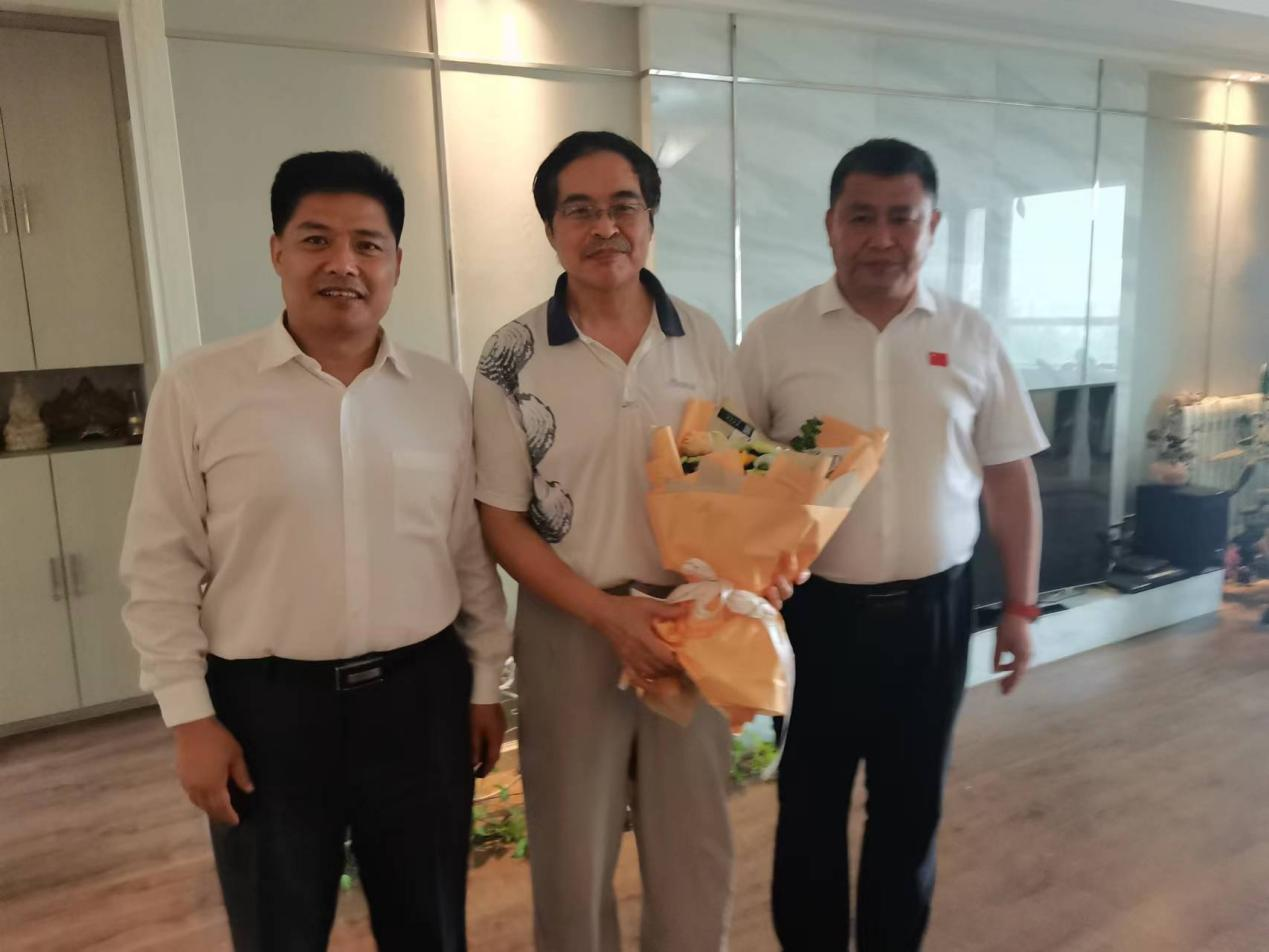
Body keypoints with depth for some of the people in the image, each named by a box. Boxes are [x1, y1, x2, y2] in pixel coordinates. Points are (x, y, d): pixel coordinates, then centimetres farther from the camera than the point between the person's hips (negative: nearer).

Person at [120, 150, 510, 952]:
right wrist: (191, 715, -5)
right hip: (266, 703, -2)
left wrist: (486, 682, 8)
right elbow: (162, 567, -3)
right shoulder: (199, 388, -6)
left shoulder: (444, 391, 1)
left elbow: (472, 550, 6)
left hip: (421, 692, 3)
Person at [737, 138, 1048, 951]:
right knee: (810, 805, 14)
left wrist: (1021, 605, 6)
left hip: (933, 609, 2)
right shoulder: (774, 337, -5)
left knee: (912, 805, 17)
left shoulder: (970, 337, 1)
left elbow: (1010, 479, 6)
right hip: (815, 608, -1)